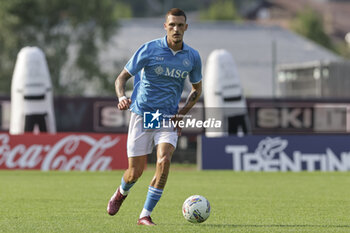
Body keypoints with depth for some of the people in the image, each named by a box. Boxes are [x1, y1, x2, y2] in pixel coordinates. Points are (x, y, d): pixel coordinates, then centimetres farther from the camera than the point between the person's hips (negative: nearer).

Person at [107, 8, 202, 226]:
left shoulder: (192, 57, 2)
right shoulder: (149, 49, -8)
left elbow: (197, 89, 18)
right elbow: (122, 77, -4)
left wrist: (182, 114, 2)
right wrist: (122, 97, -25)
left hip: (169, 119, 2)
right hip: (142, 115, -2)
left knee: (164, 161, -23)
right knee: (135, 173, 0)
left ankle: (145, 215, -12)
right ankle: (122, 192, 39)